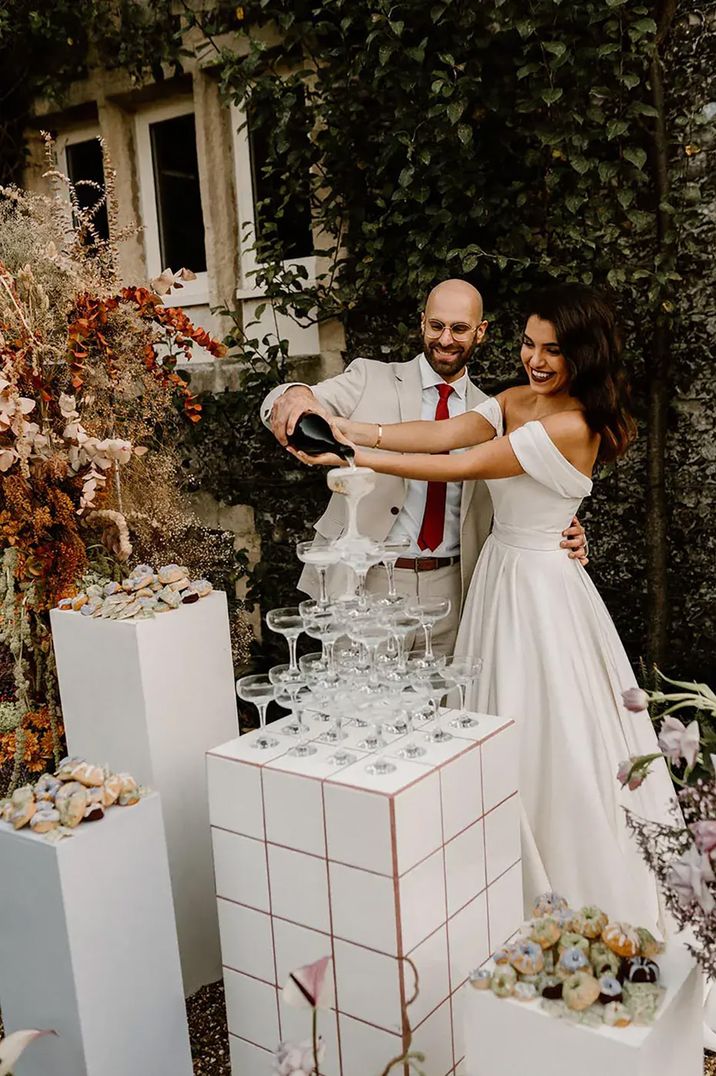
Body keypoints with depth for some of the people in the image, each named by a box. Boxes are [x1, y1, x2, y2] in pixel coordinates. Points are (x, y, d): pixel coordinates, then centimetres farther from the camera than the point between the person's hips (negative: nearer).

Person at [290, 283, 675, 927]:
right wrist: (359, 432, -23)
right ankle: (519, 888, 35)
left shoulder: (571, 425, -20)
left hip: (541, 584, -8)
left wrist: (353, 458, -22)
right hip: (502, 572, 8)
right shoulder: (516, 400, 6)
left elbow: (460, 467, -23)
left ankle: (585, 896, 26)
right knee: (502, 730, 16)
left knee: (551, 736, 3)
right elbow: (448, 433, -9)